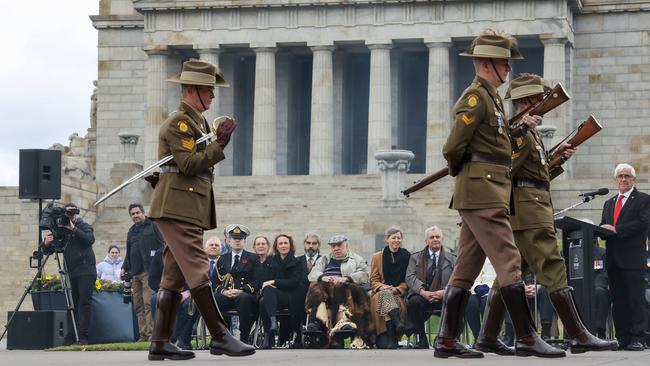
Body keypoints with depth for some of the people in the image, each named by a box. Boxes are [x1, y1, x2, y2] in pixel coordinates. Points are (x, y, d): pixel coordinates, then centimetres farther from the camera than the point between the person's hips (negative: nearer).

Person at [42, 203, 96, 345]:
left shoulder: (84, 226, 3)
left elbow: (90, 239, -18)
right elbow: (48, 251, 10)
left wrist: (74, 229, -24)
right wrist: (46, 243, -14)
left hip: (85, 271, -4)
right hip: (70, 273, 4)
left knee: (84, 302, -9)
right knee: (71, 304, 1)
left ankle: (83, 336, -11)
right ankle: (70, 337, 0)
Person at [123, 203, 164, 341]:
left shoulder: (153, 226, 4)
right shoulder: (131, 231, 24)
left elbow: (163, 245, -2)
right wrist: (124, 267, 18)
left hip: (149, 271, -7)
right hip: (135, 273, 7)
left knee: (148, 303, -14)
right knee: (138, 306, 3)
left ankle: (151, 333, -16)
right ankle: (143, 334, 4)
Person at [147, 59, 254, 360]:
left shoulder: (197, 121, 22)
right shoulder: (178, 122, -10)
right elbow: (189, 164, -18)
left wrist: (218, 140, 4)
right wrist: (219, 144, -17)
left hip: (189, 211, 11)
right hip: (177, 208, -11)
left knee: (174, 276, 8)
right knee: (198, 272, -13)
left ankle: (160, 343, 9)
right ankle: (220, 337, -16)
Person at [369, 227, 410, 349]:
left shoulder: (406, 256, 15)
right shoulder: (377, 257, 18)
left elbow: (408, 281, 11)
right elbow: (373, 280, 12)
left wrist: (397, 289, -9)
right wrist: (382, 287, -11)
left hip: (399, 293, -1)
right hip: (381, 292, 1)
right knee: (385, 295, -37)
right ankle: (397, 322, -58)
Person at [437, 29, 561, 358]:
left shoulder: (490, 96, 20)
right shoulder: (476, 96, -11)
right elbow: (453, 148, -14)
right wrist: (461, 170, 3)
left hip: (487, 192, 10)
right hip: (482, 192, -10)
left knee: (466, 269, 8)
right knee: (509, 263, -11)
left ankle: (446, 340, 9)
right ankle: (526, 338, -11)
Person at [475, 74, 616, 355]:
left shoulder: (531, 132, 24)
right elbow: (507, 168, -20)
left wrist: (558, 157, 16)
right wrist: (523, 130, -22)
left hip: (534, 209, 11)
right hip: (527, 208, -11)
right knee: (553, 270, -12)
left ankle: (487, 338, 8)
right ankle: (579, 337, -13)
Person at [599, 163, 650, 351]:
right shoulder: (609, 203, 22)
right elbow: (604, 227, 19)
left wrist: (616, 230, -14)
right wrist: (603, 230, -6)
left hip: (633, 257, -6)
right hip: (613, 258, 6)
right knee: (618, 300, 5)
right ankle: (623, 339, 7)